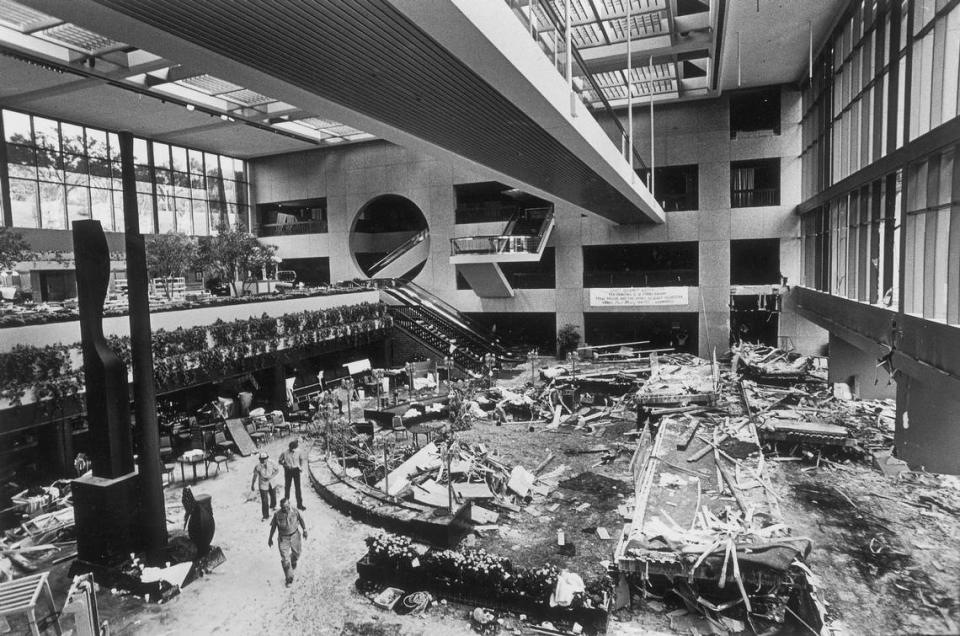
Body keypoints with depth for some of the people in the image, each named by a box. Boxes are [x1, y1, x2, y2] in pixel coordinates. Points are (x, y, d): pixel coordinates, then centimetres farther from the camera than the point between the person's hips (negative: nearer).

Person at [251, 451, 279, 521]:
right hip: (263, 486, -3)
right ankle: (266, 516, 10)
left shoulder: (271, 464, -14)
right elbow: (255, 476, -4)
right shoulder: (257, 467, -19)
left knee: (273, 496, 24)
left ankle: (272, 506, 56)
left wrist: (271, 476, -17)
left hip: (271, 484, 3)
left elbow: (277, 470, -2)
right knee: (264, 501, -5)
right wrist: (252, 485, 6)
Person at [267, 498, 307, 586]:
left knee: (296, 553, 23)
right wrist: (270, 538, 4)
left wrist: (305, 530, 3)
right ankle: (289, 578, 14)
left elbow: (301, 519, 0)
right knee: (285, 559, -4)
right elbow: (273, 526, -5)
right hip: (283, 538, -2)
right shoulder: (277, 514, -20)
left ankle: (293, 561, 59)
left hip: (294, 536, 2)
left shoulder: (294, 512, -19)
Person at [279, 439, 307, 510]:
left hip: (296, 470, 1)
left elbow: (302, 459, 4)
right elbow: (280, 461, -2)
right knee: (287, 486, 13)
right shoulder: (284, 453, -18)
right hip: (288, 471, 0)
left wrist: (301, 467, -8)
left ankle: (299, 504, 6)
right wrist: (286, 465, -19)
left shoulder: (299, 451, -14)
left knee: (298, 487, -1)